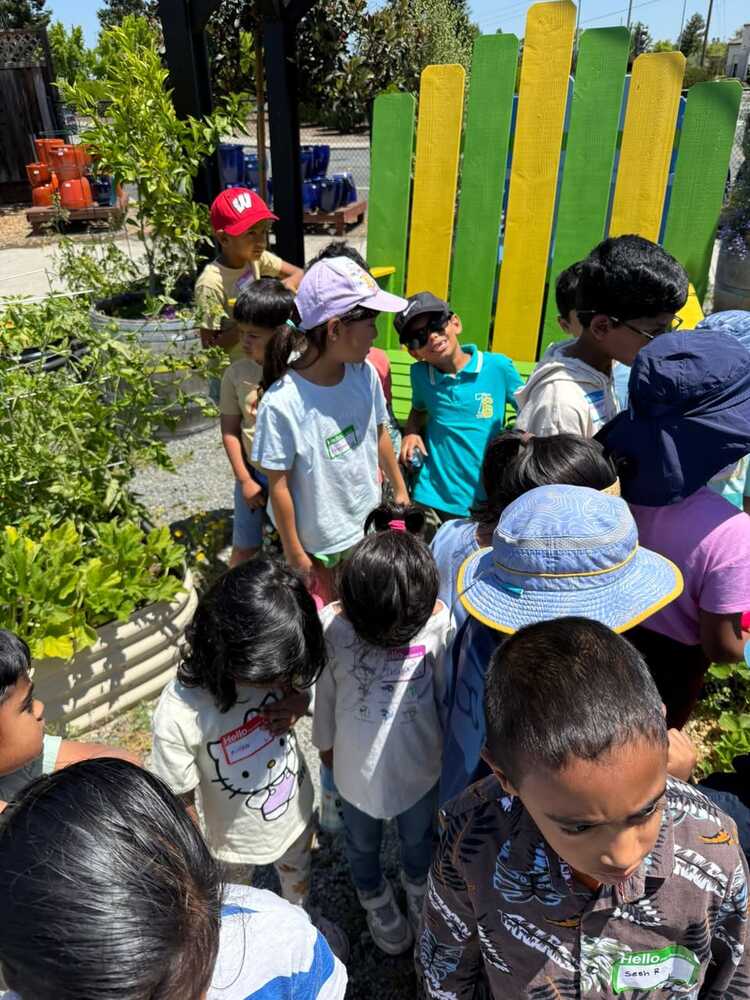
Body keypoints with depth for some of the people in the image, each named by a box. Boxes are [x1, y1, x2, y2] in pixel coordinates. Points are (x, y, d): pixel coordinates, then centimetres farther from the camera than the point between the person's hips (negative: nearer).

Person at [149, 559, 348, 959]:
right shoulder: (178, 715, -39)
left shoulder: (275, 664, -28)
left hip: (297, 812, 3)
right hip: (237, 838, -3)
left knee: (298, 879, 34)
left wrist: (300, 701, -27)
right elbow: (180, 802, -23)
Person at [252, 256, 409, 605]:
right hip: (318, 541, -4)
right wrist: (294, 554, -9)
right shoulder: (282, 403, -27)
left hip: (368, 523, 5)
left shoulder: (365, 373, -12)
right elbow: (279, 487, -18)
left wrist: (399, 489, 16)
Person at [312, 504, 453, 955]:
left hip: (420, 762, 1)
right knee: (363, 844, 28)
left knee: (419, 839, 29)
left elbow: (446, 688, -10)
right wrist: (326, 743, 5)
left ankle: (420, 894, 62)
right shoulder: (333, 625, -29)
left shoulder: (439, 619, -27)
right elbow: (324, 693, -10)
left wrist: (448, 741, 3)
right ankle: (377, 902, 60)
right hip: (358, 765, 0)